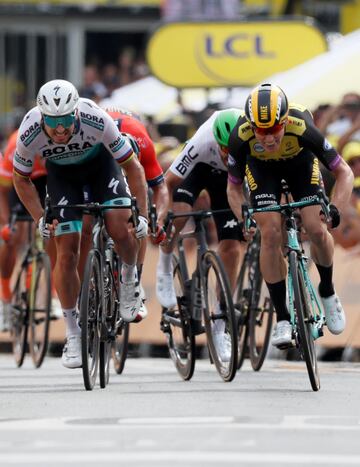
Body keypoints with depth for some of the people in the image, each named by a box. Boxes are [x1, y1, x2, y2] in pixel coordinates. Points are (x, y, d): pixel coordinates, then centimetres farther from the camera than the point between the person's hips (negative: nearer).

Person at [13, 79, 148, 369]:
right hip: (61, 172, 1)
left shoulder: (97, 121, -38)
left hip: (99, 162, -1)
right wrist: (40, 219, -18)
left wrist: (144, 214, -24)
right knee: (67, 253, -7)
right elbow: (21, 179, -11)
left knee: (120, 229, -23)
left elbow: (134, 166, -23)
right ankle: (73, 333, 6)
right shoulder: (30, 134, -34)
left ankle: (129, 277, 10)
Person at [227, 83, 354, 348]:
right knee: (271, 234, -17)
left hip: (300, 160, 0)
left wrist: (336, 209, -43)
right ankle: (282, 318, -7)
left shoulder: (302, 127, -41)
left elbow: (344, 172, -29)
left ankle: (327, 292, 16)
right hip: (261, 166, 0)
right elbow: (234, 187, -18)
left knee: (316, 229, -15)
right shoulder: (241, 136, -37)